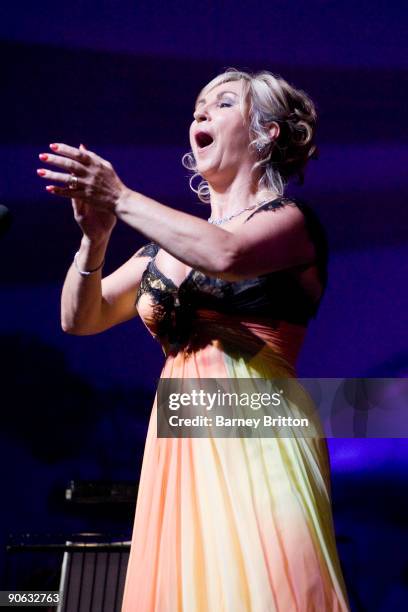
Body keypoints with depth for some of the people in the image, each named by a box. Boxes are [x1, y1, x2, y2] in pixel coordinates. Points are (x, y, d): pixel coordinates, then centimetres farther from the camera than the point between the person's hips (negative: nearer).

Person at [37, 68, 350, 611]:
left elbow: (226, 255, -20)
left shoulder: (290, 219, 3)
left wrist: (121, 200, -14)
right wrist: (95, 238, -4)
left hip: (255, 436, -5)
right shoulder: (166, 245, 19)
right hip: (178, 447, 5)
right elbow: (80, 319, 13)